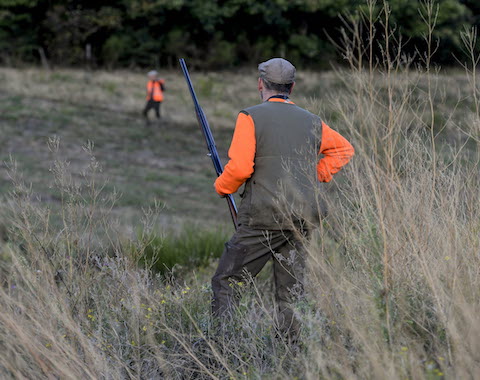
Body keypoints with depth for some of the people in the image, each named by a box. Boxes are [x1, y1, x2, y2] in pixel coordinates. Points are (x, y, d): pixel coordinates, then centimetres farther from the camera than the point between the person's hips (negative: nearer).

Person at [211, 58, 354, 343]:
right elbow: (344, 149, 27)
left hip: (265, 217, -5)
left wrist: (222, 186, 8)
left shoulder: (251, 117, -2)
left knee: (225, 282, 2)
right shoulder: (312, 122, 14)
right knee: (291, 292, 10)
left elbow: (240, 167, -11)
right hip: (304, 219, 5)